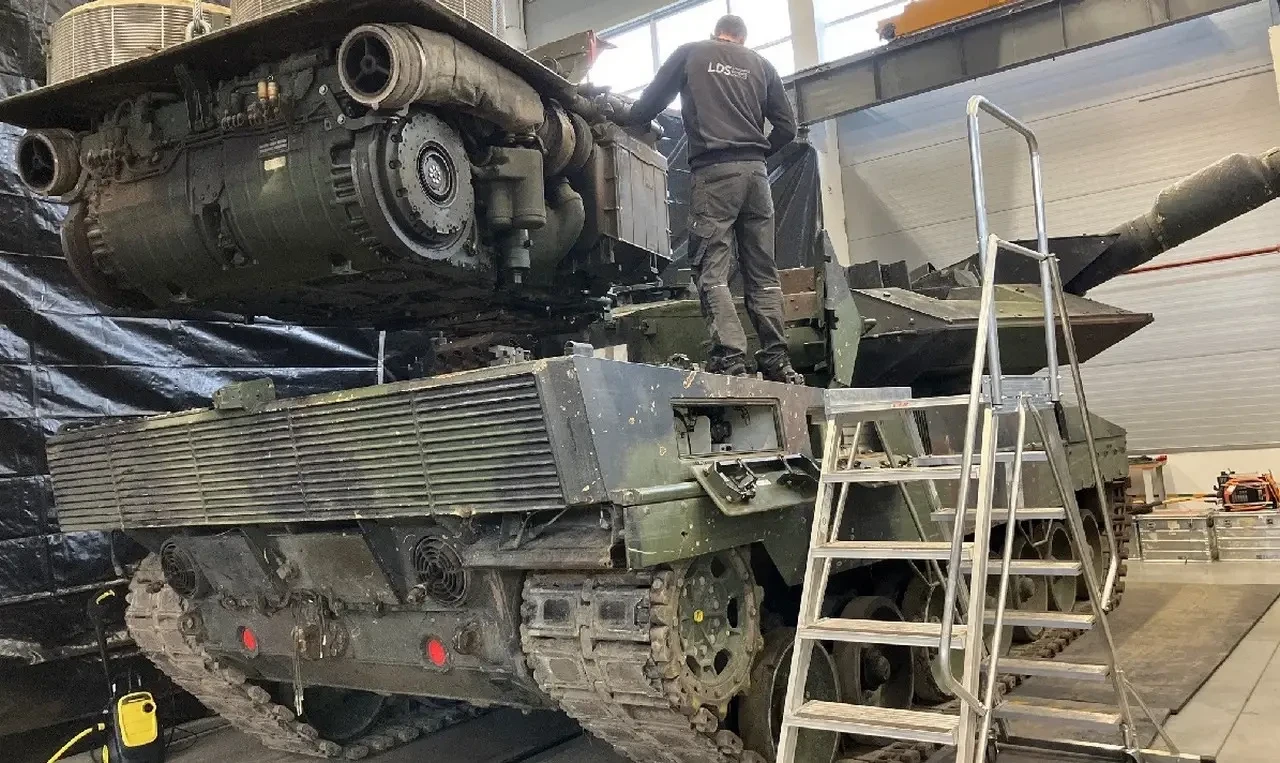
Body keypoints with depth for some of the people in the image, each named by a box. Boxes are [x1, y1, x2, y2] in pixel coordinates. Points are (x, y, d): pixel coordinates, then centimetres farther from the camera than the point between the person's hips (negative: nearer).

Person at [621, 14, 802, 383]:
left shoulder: (690, 53, 14)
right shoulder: (761, 65, 20)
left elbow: (649, 103, 13)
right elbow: (786, 127, 16)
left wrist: (626, 120, 33)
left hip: (714, 171, -3)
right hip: (755, 172, 4)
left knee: (711, 270, -8)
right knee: (762, 271, 5)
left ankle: (729, 357, -20)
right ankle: (777, 362, 3)